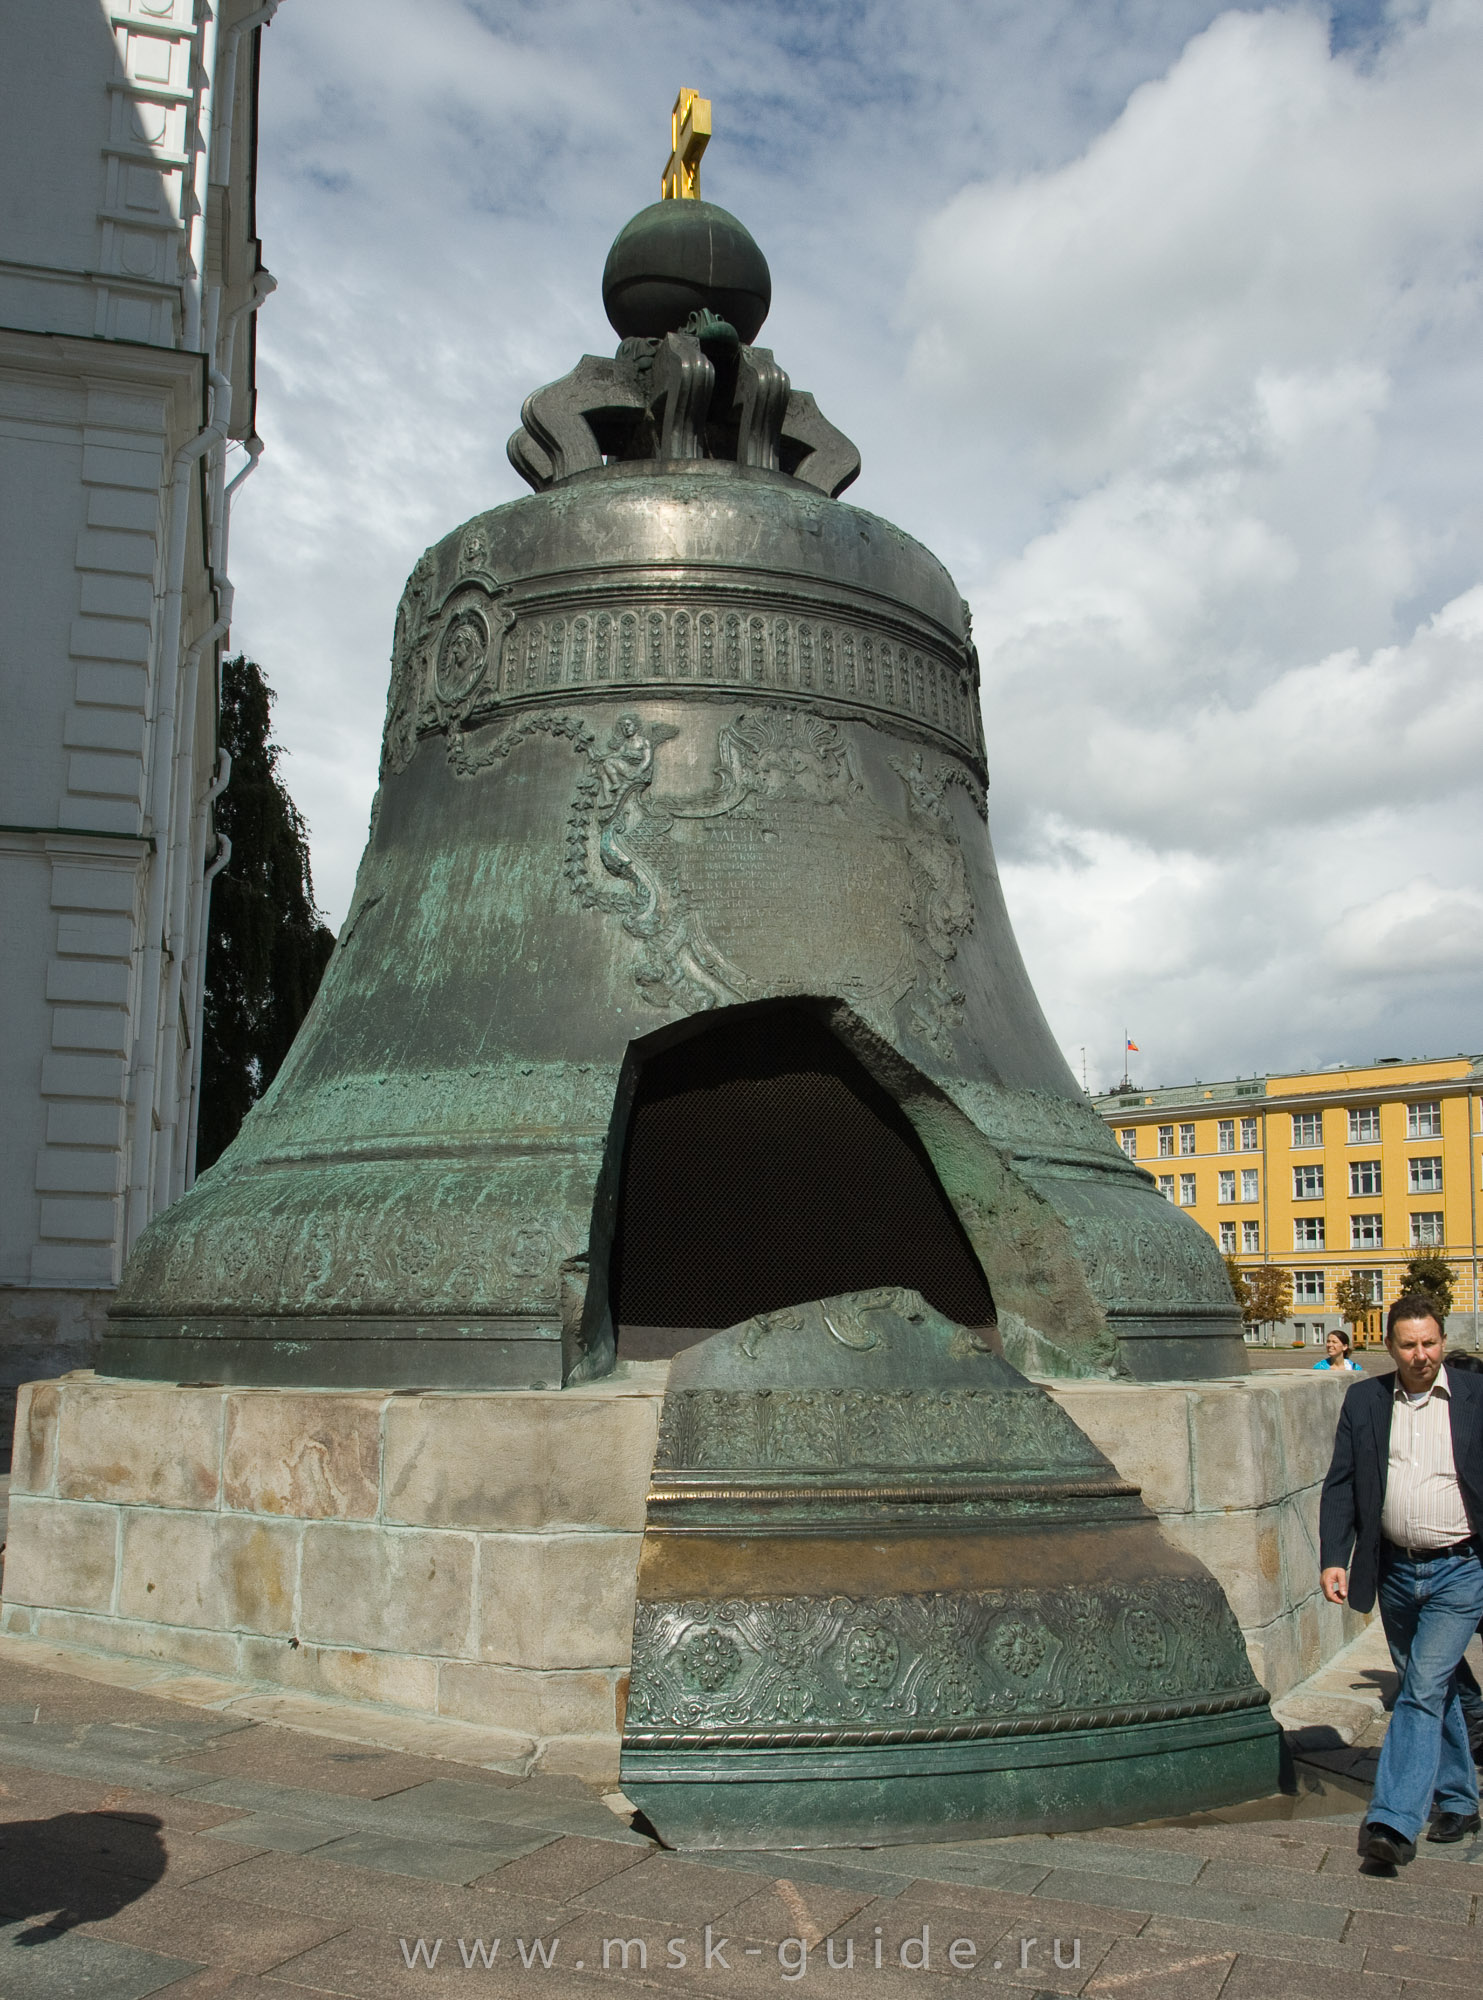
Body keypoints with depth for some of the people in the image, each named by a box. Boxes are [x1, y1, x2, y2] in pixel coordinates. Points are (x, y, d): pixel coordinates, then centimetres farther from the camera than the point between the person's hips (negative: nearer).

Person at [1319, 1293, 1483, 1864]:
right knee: (1434, 1691, 17)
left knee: (1424, 1689, -11)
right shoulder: (1364, 1401, 3)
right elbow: (1340, 1485, 4)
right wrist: (1333, 1558, -5)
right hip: (1396, 1570, 4)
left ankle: (1394, 1821, -8)